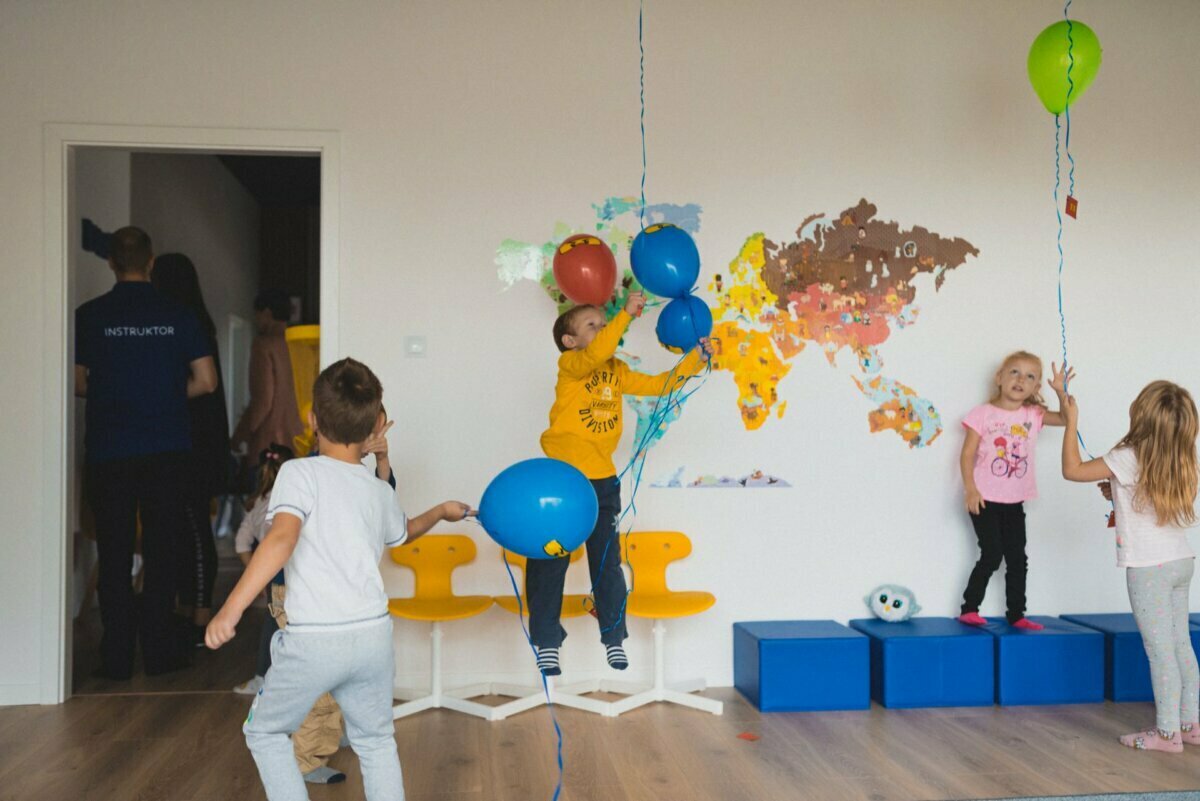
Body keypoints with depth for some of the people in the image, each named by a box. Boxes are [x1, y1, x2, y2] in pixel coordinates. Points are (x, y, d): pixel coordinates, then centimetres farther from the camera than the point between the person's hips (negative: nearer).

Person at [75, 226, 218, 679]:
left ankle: (117, 657, 10)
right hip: (167, 450, 0)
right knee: (162, 549, 8)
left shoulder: (89, 316, -3)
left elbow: (77, 382, 1)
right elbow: (206, 382, -1)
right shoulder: (178, 317, -1)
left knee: (114, 553, 7)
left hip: (108, 452, 0)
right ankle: (158, 649, 11)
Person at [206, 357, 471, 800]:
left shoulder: (300, 473, -6)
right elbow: (404, 530, 34)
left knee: (265, 732, 20)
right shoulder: (381, 492, 12)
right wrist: (442, 511, 55)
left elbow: (282, 539, -22)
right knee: (376, 740, 24)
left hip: (312, 642, -5)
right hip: (373, 634, 5)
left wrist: (229, 611, -22)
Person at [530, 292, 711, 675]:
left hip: (603, 481, 5)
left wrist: (695, 359, 2)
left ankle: (614, 638, 22)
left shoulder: (618, 371, 12)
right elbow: (596, 353, -27)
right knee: (549, 563, 2)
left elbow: (659, 384, 11)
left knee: (607, 563, 11)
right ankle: (546, 643, 13)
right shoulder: (570, 365, -7)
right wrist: (626, 313, -32)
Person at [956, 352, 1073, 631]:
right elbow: (967, 454, -8)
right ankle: (969, 609, 3)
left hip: (1014, 502, 5)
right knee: (992, 555, -8)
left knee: (1018, 559, 8)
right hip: (985, 500, -5)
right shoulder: (983, 413, -7)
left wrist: (1061, 391, -15)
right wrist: (970, 489, -16)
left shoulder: (1034, 415, 5)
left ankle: (1016, 615, 18)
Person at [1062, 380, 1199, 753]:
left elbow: (1072, 469, -10)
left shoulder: (1127, 459, -17)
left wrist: (1071, 421, -4)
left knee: (1160, 650, -2)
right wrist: (1118, 493, 15)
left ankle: (1167, 731, 5)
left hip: (1149, 568, -8)